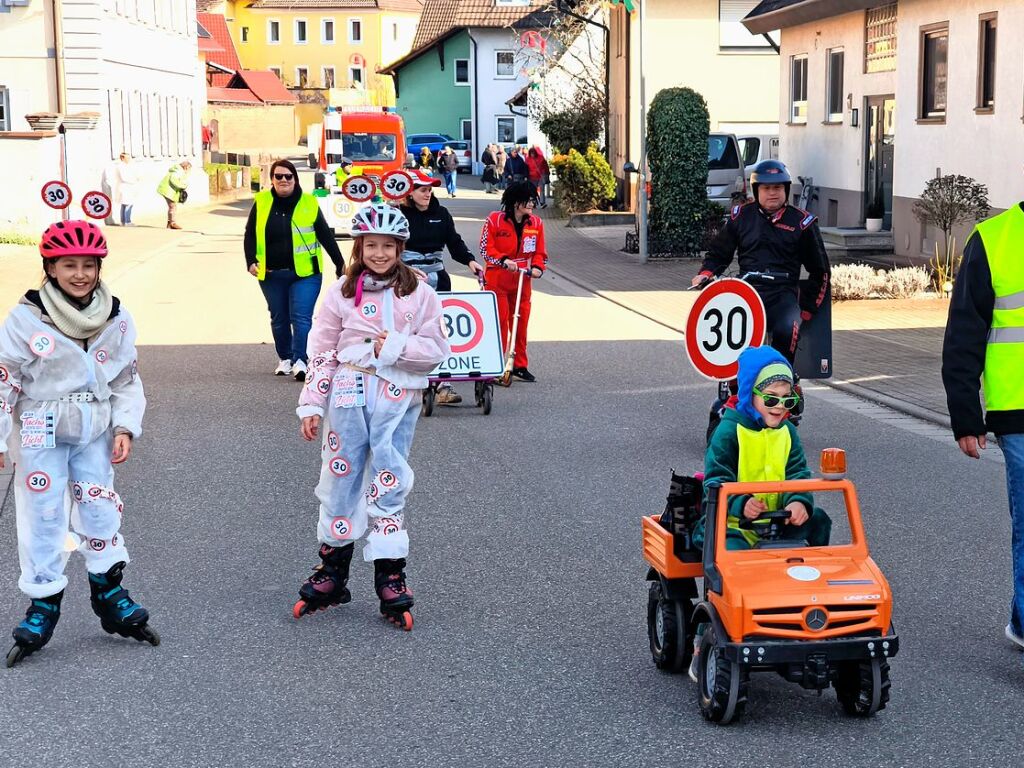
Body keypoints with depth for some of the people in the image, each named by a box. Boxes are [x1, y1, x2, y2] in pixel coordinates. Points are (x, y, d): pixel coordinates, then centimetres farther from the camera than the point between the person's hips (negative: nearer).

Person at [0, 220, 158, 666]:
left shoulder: (116, 318, 0)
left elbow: (127, 379, 9)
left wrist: (125, 428, -1)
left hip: (94, 434, 3)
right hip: (40, 434, -3)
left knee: (100, 511, 6)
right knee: (42, 516, 2)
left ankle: (109, 595, 23)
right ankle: (43, 605, 15)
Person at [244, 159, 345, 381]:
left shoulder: (309, 203, -1)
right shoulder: (261, 202, 2)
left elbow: (326, 236, 3)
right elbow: (250, 235, 6)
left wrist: (340, 264, 3)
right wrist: (251, 261, -8)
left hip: (305, 272, -2)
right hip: (271, 274, 2)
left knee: (301, 317, -13)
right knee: (279, 319, 13)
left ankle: (299, 360, -17)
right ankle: (284, 359, 27)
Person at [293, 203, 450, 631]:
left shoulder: (419, 294, 3)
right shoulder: (341, 293, 5)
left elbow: (436, 350, 2)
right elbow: (322, 351, 7)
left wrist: (396, 347, -13)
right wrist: (311, 405, 3)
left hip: (397, 399, -1)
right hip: (349, 395, 1)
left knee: (387, 485, 1)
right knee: (340, 478, 6)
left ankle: (390, 579, 8)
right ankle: (332, 572, 19)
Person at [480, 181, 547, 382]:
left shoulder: (536, 223, 2)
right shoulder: (494, 220, -10)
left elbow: (540, 251, 8)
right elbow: (486, 248, -9)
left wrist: (537, 267, -11)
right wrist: (503, 260, -23)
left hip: (522, 281, 4)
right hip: (497, 280, -4)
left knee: (521, 323, 8)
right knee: (499, 321, -4)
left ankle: (520, 365, 17)